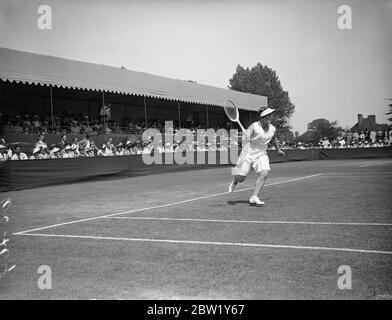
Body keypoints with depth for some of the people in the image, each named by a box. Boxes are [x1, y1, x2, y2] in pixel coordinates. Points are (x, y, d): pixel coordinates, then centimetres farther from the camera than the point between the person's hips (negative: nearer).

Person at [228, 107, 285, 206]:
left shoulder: (272, 129, -1)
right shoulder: (254, 126, -17)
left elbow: (273, 139, 20)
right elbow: (247, 135, -31)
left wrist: (278, 149, 35)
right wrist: (247, 137, -56)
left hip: (261, 154, 4)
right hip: (249, 153, -4)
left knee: (264, 174, -21)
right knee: (240, 178, -2)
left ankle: (254, 198, -17)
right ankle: (235, 182, 38)